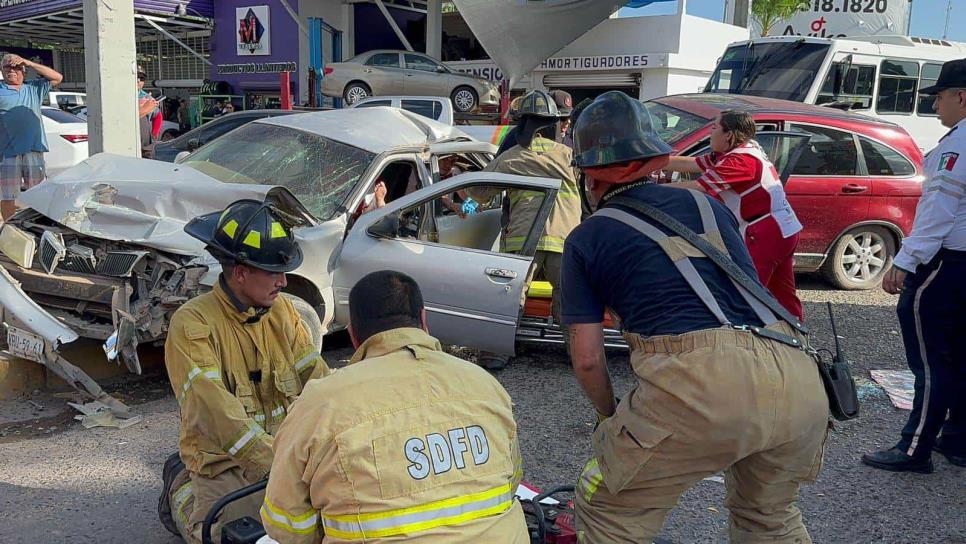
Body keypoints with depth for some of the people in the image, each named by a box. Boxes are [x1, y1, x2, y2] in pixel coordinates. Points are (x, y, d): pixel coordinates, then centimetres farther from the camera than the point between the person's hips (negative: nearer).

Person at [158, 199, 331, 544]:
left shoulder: (282, 311, 2)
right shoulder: (192, 324, -17)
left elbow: (317, 377, -2)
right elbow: (215, 410, -26)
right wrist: (275, 464, -34)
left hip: (285, 451, 5)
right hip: (224, 463, -5)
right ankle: (181, 489, 17)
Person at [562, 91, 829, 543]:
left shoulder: (586, 239, 12)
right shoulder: (707, 204, 24)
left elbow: (587, 358, 11)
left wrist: (610, 414, 30)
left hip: (702, 385, -5)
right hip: (797, 381, 6)